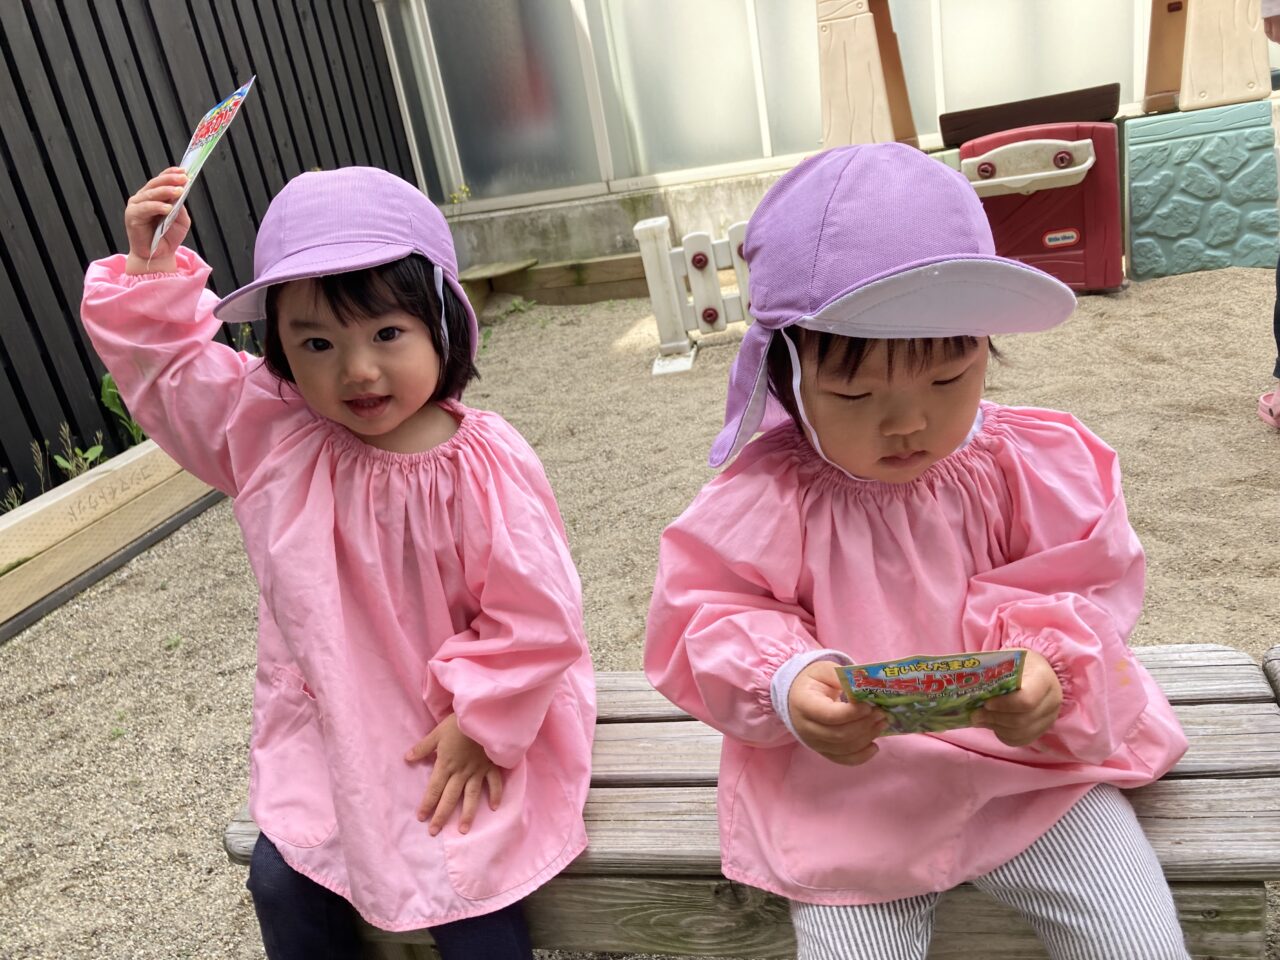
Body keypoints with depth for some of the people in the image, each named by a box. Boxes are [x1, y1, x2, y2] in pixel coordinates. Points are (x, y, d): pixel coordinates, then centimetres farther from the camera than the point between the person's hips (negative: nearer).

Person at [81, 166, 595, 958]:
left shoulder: (485, 467, -21)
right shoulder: (271, 431, -7)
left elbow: (535, 616, -17)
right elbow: (164, 361, 5)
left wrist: (482, 725, -16)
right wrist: (153, 270, -10)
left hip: (479, 719, -4)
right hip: (331, 717, 5)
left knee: (466, 888, -13)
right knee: (281, 879, 1)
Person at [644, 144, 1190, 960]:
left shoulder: (1031, 467, -7)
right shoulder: (768, 497, -14)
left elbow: (1086, 587, -1)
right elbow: (707, 622, -10)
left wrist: (1044, 657, -22)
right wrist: (787, 681, -29)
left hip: (1033, 757, 2)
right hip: (848, 790, -1)